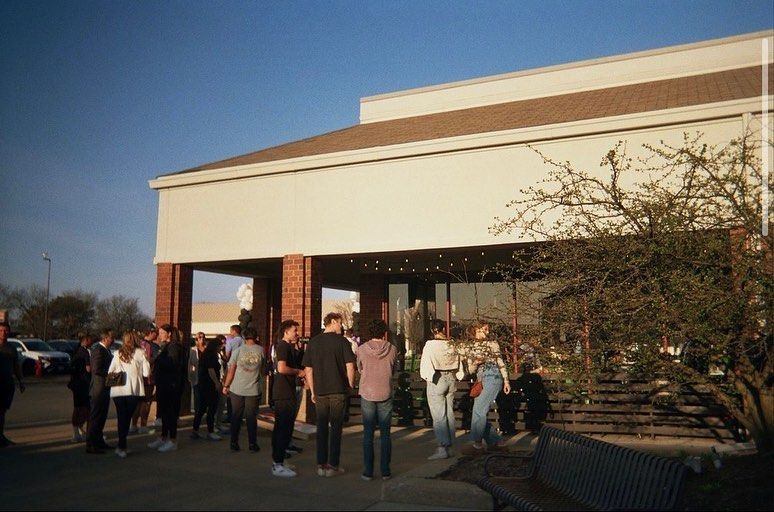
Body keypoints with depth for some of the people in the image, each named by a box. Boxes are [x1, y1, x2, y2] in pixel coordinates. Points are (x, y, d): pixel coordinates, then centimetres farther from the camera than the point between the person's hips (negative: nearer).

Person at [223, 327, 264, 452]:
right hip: (254, 390, 0)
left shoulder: (238, 350, -5)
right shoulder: (261, 350, -2)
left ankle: (234, 443, 14)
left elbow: (231, 371, -4)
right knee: (251, 417, 8)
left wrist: (225, 386, 5)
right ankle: (252, 444, 10)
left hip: (237, 389, 0)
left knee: (236, 416, 11)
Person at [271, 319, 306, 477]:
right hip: (284, 394, -11)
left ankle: (278, 461, 25)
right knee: (283, 429, -6)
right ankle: (278, 465, -2)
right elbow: (282, 368, -26)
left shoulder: (287, 346, 18)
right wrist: (298, 371, -13)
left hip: (284, 393, 11)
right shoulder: (283, 346, -14)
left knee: (281, 428, 16)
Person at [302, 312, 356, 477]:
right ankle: (333, 465, 8)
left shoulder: (313, 342, 6)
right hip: (339, 390, -3)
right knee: (336, 428, 5)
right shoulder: (342, 341, -5)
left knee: (322, 428, 11)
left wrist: (313, 392, 13)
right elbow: (350, 366, -9)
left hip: (320, 392, 3)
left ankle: (321, 465, 14)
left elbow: (308, 370, 7)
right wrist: (351, 385, 4)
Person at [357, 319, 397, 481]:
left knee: (368, 433, 7)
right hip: (385, 395, 0)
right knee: (385, 434, 8)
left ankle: (368, 471, 7)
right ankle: (385, 470, 9)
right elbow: (393, 370, 7)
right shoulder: (391, 349, -6)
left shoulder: (362, 349, -7)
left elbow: (360, 370, 7)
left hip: (367, 394, 0)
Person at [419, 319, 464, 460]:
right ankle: (449, 446, 16)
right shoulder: (453, 344, 2)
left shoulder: (430, 344, -12)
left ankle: (442, 448, -5)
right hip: (451, 379, 5)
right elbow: (459, 364, 9)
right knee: (449, 413, 12)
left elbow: (426, 365, -14)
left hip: (437, 380, -5)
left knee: (438, 415, -2)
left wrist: (427, 377, 3)